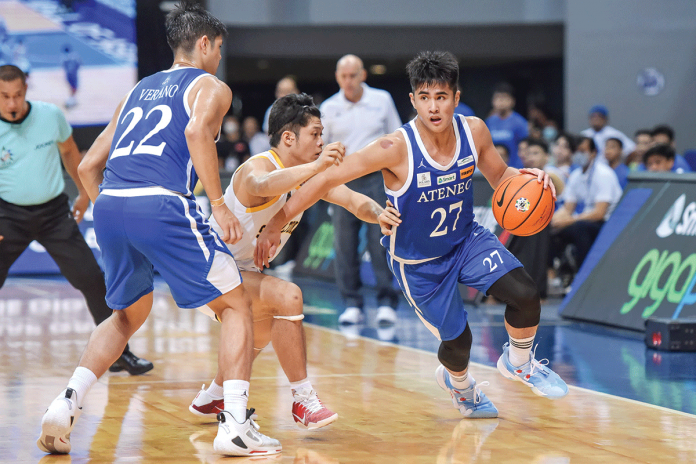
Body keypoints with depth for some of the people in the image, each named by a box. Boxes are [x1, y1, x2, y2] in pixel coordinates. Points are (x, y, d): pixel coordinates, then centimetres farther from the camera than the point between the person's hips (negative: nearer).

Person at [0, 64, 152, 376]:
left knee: (92, 279, -2)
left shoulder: (51, 116, -7)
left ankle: (119, 353, 11)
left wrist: (83, 192, 19)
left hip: (54, 211, 2)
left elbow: (69, 151, 13)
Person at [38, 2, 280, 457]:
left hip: (109, 203, 6)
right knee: (237, 305, 7)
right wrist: (219, 206, -11)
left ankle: (66, 404, 10)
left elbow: (89, 166, 27)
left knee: (129, 314, 27)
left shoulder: (138, 91, 31)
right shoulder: (211, 86, 12)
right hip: (160, 204, -6)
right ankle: (235, 425, -5)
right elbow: (197, 131, -13)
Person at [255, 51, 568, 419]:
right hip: (417, 262, -3)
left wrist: (526, 178, -21)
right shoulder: (396, 149, -31)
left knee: (525, 295, -18)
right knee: (457, 341, 3)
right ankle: (459, 384, 44)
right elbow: (327, 179, -26)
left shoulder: (473, 131, -16)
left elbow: (499, 177, 3)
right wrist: (275, 225, -27)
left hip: (466, 238, 3)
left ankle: (518, 363, 15)